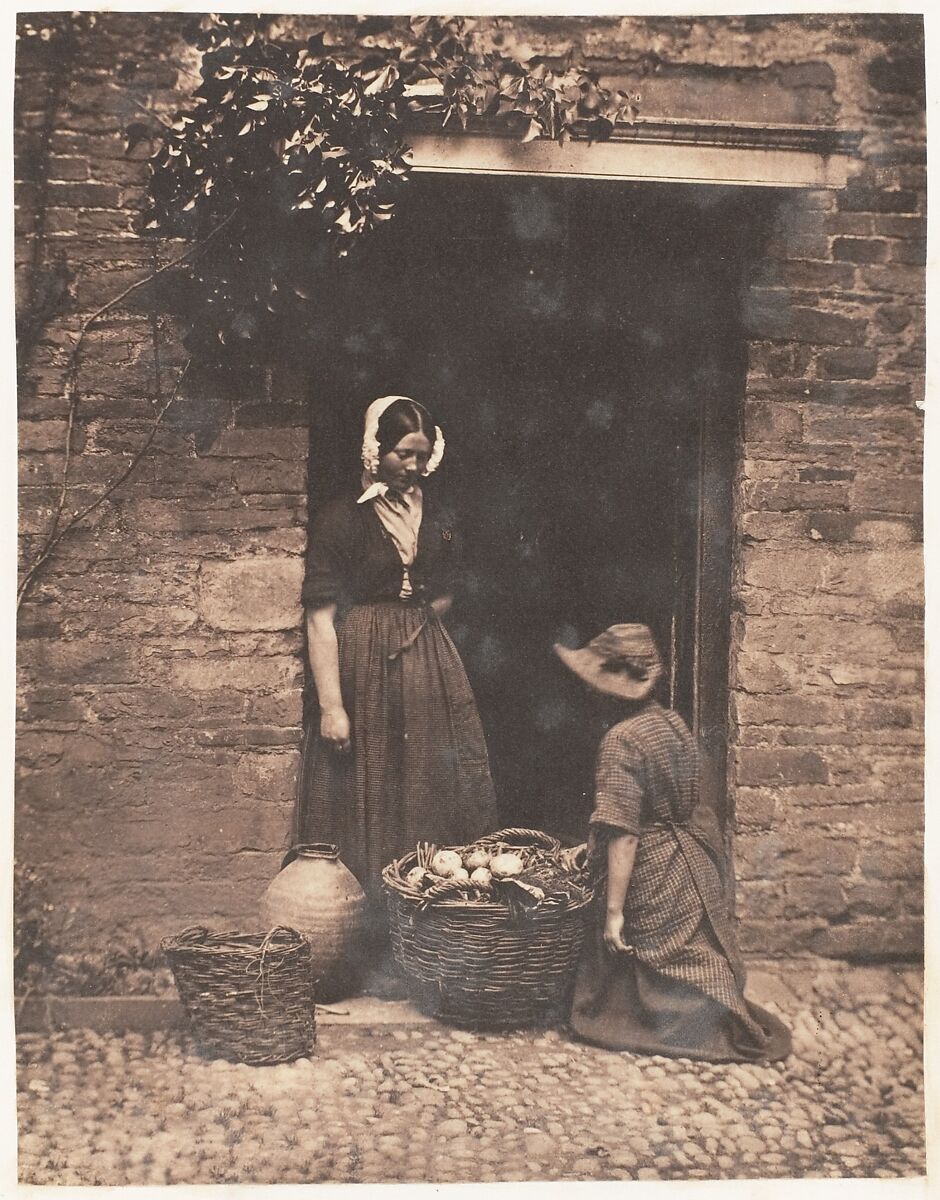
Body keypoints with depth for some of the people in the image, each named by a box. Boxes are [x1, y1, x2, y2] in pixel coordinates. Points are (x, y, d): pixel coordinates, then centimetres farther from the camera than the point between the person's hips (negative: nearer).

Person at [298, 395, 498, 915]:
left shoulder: (435, 517, 8)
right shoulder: (341, 518, -9)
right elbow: (321, 618, -14)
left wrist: (417, 617, 1)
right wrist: (331, 705, -18)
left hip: (430, 666, 6)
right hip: (364, 671, -5)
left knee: (437, 789, 8)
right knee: (366, 796, 1)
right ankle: (371, 914, 13)